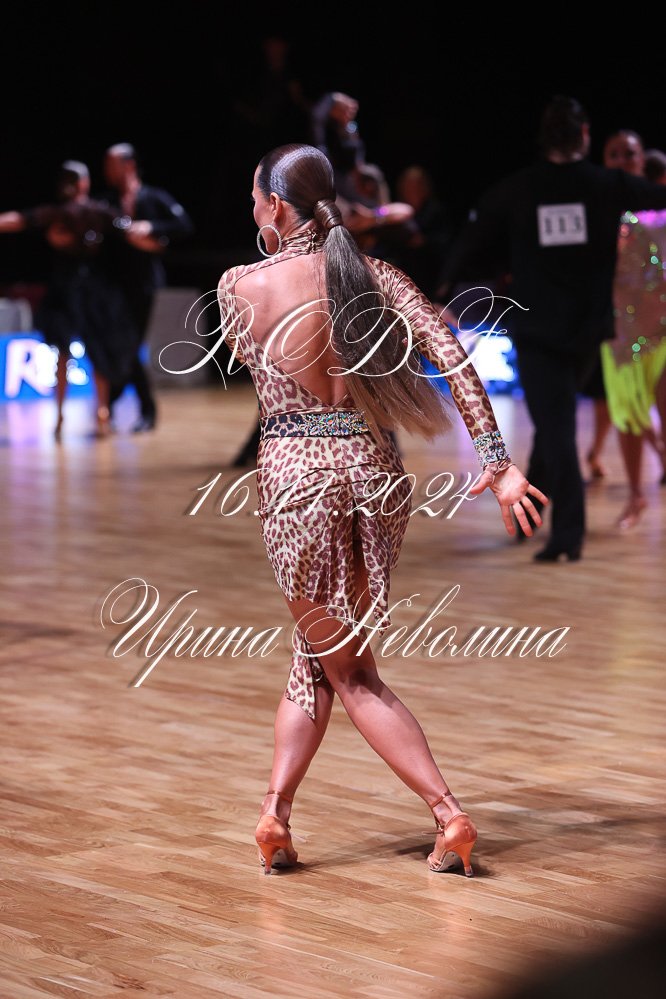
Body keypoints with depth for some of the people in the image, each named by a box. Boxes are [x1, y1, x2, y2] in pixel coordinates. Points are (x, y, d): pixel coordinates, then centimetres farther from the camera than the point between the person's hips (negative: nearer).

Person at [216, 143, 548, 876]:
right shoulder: (377, 277, 3)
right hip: (373, 467, 3)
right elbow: (452, 358, -9)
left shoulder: (240, 286, -3)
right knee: (316, 651, 19)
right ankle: (275, 811, 15)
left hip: (294, 472, -3)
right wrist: (496, 462, -9)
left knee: (347, 670, 6)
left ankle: (450, 815, -3)